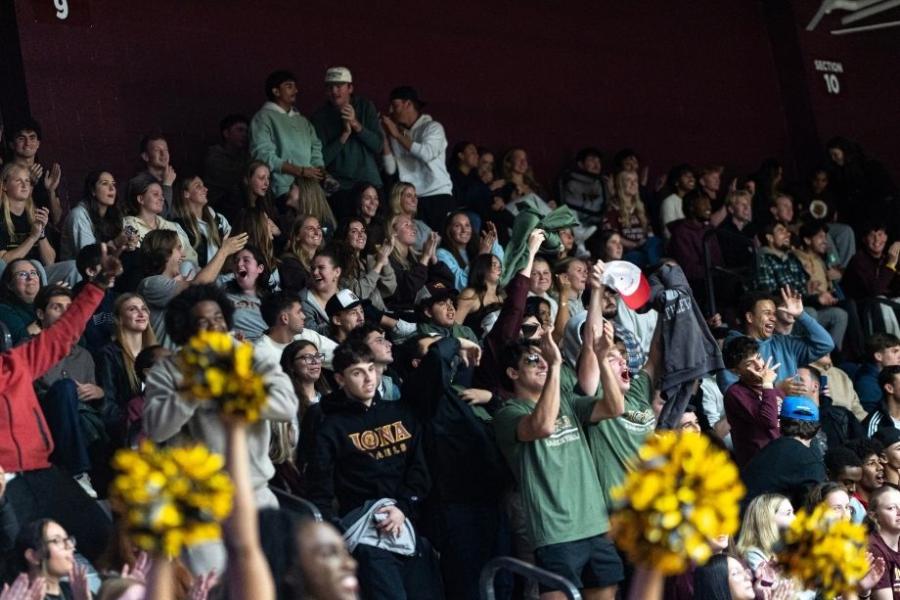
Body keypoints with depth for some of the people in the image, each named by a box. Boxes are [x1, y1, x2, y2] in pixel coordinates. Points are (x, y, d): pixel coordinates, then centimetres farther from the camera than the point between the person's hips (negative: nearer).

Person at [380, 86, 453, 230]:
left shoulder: (433, 127, 2)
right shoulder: (397, 135, 14)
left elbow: (427, 154, -17)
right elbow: (390, 169, 4)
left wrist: (398, 135, -10)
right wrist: (385, 136, 1)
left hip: (438, 197, -3)